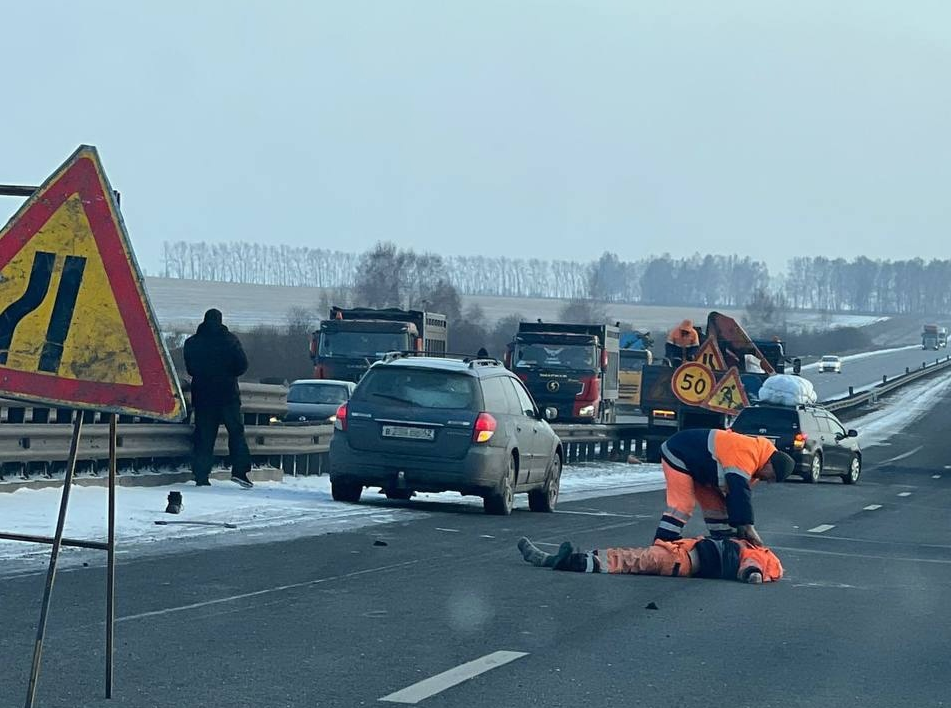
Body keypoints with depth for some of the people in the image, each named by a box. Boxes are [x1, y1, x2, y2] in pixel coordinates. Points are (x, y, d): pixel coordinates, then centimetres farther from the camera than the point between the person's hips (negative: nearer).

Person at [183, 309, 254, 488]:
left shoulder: (191, 342, 4)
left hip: (202, 394, 2)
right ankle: (240, 470, -9)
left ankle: (201, 476, 0)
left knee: (204, 436, 5)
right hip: (228, 393, -2)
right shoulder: (229, 339, -3)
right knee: (236, 431, 4)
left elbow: (190, 369, 9)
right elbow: (242, 365, -4)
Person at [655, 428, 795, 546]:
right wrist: (749, 529, -37)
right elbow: (740, 493, -39)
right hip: (677, 455, -10)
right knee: (682, 505, -19)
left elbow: (734, 496, 5)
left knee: (717, 505, 10)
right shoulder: (746, 454, -32)